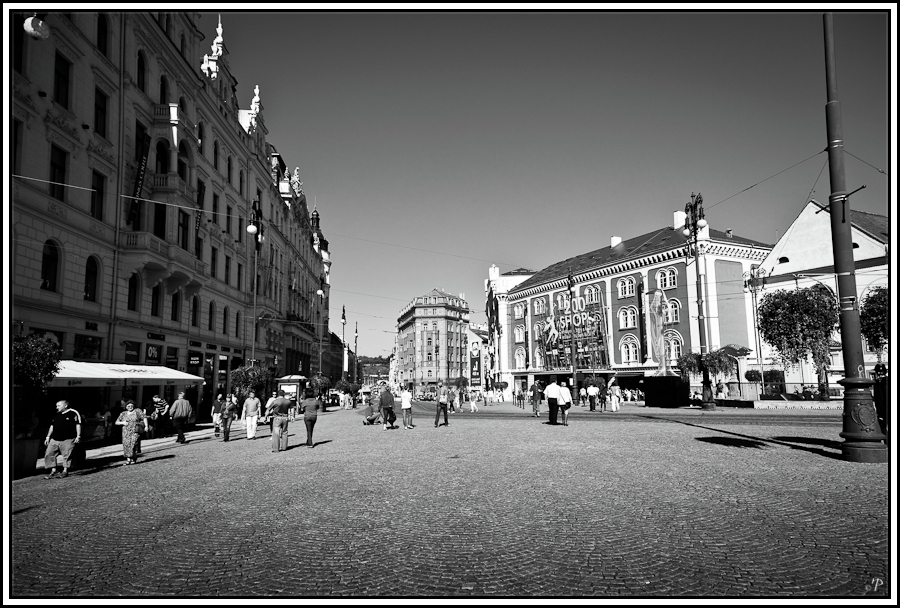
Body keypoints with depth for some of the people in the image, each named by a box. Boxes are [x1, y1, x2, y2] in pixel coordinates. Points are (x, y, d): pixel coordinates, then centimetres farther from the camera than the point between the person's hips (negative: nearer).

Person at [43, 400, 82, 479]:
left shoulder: (73, 413, -4)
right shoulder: (56, 415, 15)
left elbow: (78, 425, -5)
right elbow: (52, 426, 23)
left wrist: (78, 436, -9)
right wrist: (48, 437, 19)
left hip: (68, 440, -6)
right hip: (54, 440, 6)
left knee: (66, 455, -4)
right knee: (49, 454, 0)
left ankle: (65, 471, 9)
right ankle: (53, 471, 9)